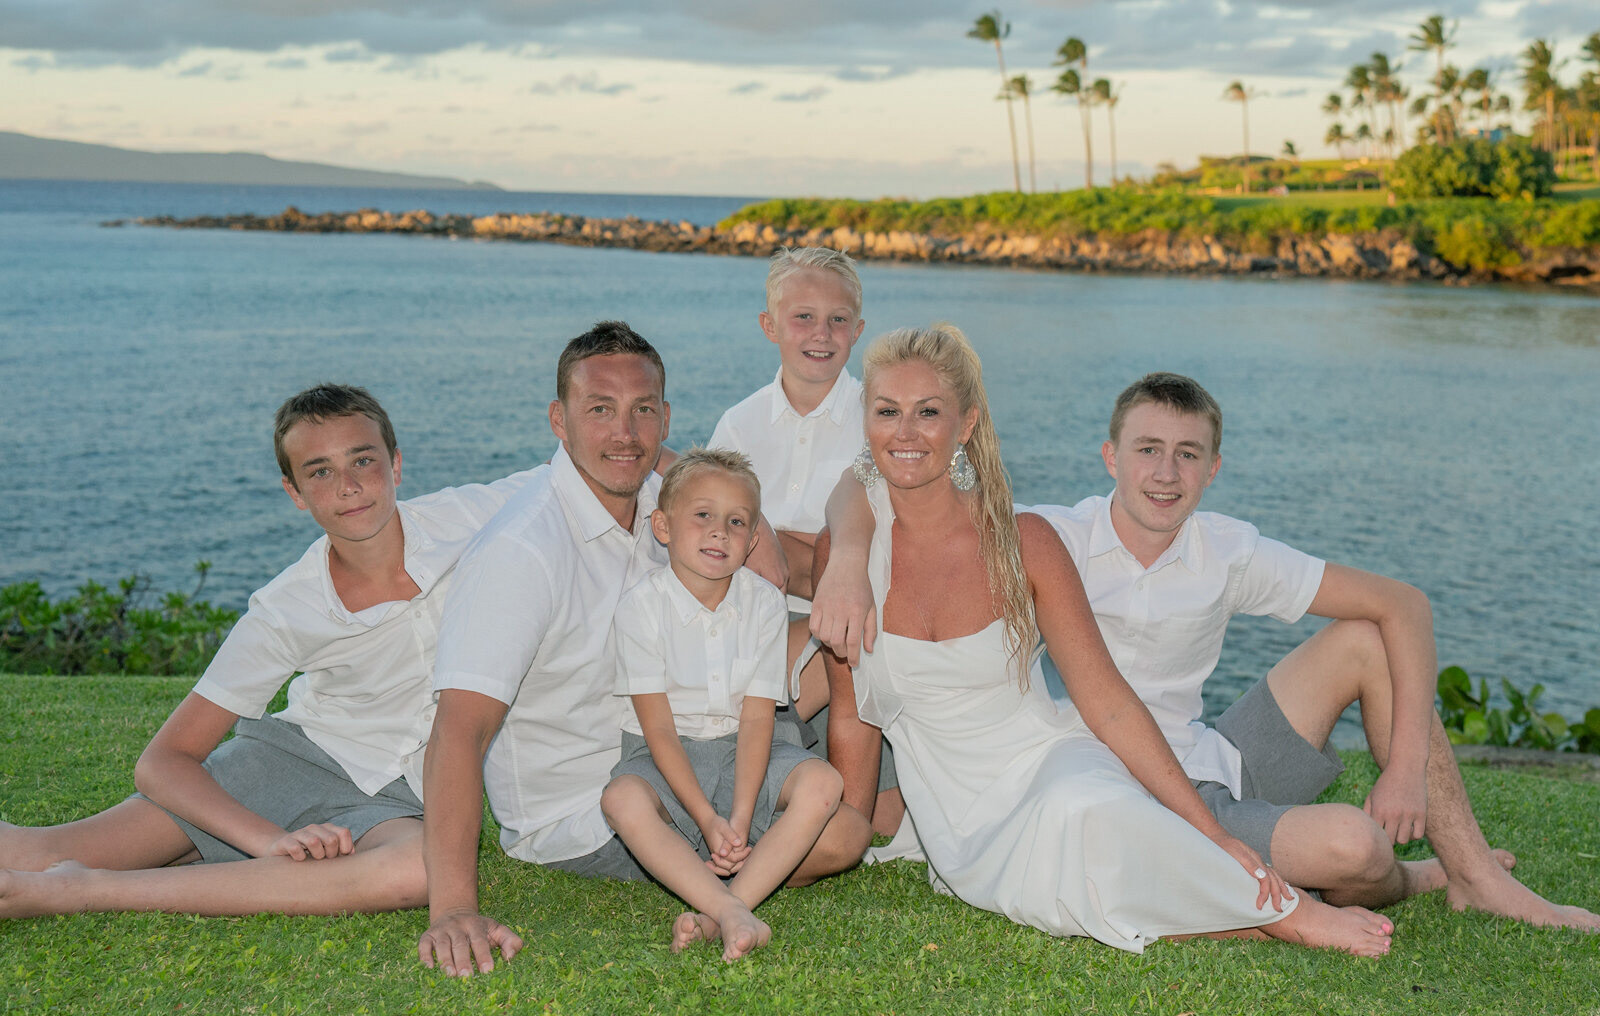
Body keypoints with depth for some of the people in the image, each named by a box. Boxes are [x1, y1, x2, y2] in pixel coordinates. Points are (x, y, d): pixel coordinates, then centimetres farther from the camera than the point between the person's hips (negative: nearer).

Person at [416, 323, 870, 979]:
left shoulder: (659, 498, -3)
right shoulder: (519, 551, -27)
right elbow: (460, 728, -35)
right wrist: (453, 909, -44)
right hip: (576, 819, -8)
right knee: (837, 838, -22)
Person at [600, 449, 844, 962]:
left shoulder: (764, 602, -5)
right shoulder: (642, 606, -12)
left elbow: (756, 719, -9)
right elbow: (659, 729, -14)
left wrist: (741, 817, -21)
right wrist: (707, 820, -22)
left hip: (742, 751, 2)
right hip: (667, 757, -2)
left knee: (821, 783, -26)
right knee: (622, 800, -35)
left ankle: (720, 911, -35)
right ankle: (735, 917, -43)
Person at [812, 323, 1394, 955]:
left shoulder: (1023, 541, -8)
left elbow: (1106, 701, -6)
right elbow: (851, 714, 6)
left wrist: (1214, 836, -10)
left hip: (1049, 764, -1)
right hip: (959, 825, 1)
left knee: (1085, 813, -37)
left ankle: (1285, 912, -15)